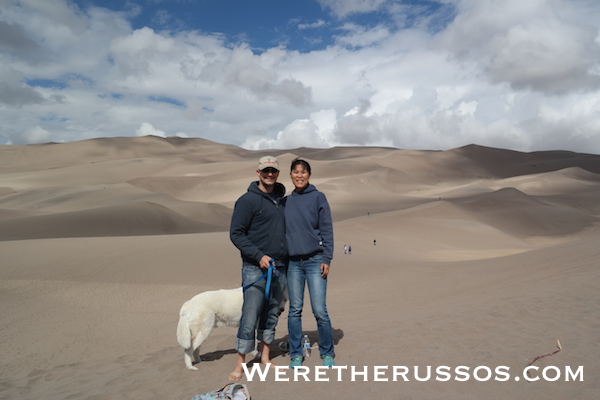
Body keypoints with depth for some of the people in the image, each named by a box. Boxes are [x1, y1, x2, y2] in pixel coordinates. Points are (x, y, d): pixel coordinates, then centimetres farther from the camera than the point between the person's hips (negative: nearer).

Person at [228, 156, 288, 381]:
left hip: (280, 268, 6)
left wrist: (289, 259, 12)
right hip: (255, 268, -6)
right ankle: (240, 364, 10)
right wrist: (259, 256, -19)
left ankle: (265, 357, 27)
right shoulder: (248, 200, -7)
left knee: (272, 315, 13)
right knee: (250, 318, -4)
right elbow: (236, 233, -11)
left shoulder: (282, 200, 12)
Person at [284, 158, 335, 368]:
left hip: (315, 261, -3)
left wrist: (327, 259, -9)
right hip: (293, 262, 3)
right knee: (295, 310, 7)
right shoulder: (286, 201, 10)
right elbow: (282, 231, 13)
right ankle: (296, 354, 21)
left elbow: (327, 230, -3)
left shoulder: (318, 197, 0)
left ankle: (327, 353, 17)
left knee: (320, 310, -3)